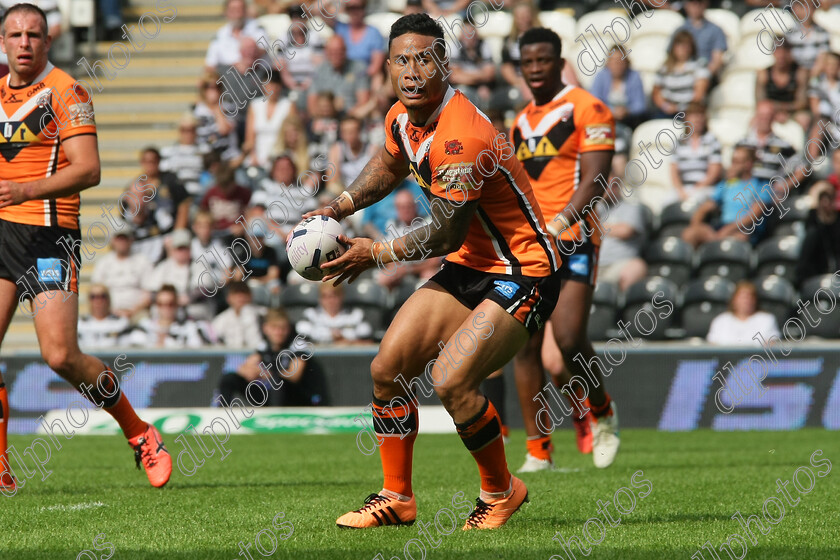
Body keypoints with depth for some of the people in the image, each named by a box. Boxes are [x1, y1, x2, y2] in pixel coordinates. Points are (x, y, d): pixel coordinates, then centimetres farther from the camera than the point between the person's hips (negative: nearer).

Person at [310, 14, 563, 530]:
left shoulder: (460, 137, -28)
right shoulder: (402, 119, 1)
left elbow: (447, 235, -23)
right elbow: (388, 167, 26)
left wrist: (376, 254, -10)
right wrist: (337, 209, 12)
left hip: (523, 272, -9)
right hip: (468, 266, 9)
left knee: (450, 382, -22)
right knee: (388, 369, 2)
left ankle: (502, 491, 1)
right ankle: (397, 498, 16)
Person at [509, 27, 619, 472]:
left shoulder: (586, 109, -3)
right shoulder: (522, 121, 20)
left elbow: (594, 179, -13)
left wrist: (555, 226, -23)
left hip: (572, 241, -6)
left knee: (568, 340, -17)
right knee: (525, 346, -2)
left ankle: (602, 412, 10)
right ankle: (538, 452, 3)